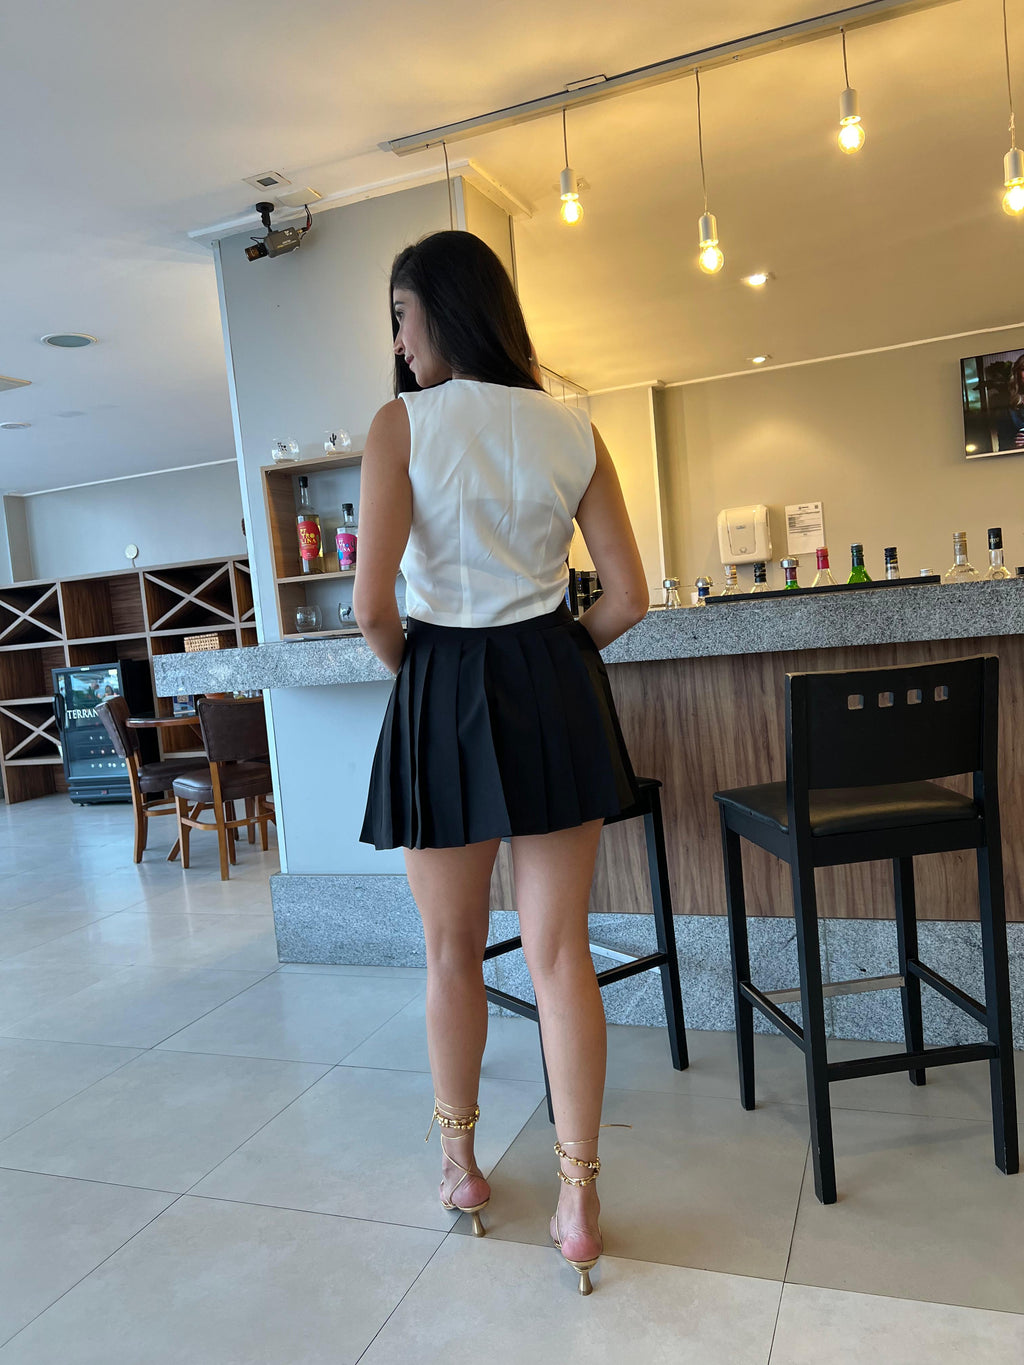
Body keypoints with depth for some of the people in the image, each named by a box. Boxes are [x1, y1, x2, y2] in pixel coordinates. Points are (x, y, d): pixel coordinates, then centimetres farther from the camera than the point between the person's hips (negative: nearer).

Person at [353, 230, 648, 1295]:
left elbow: (372, 601, -15)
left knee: (453, 955, 15)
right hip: (556, 691, 3)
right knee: (560, 953, 8)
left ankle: (460, 1164, 33)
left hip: (445, 694, -3)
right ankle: (578, 1202, 17)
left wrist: (404, 663, 5)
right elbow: (627, 599, 1)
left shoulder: (402, 423, -6)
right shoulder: (572, 431, 4)